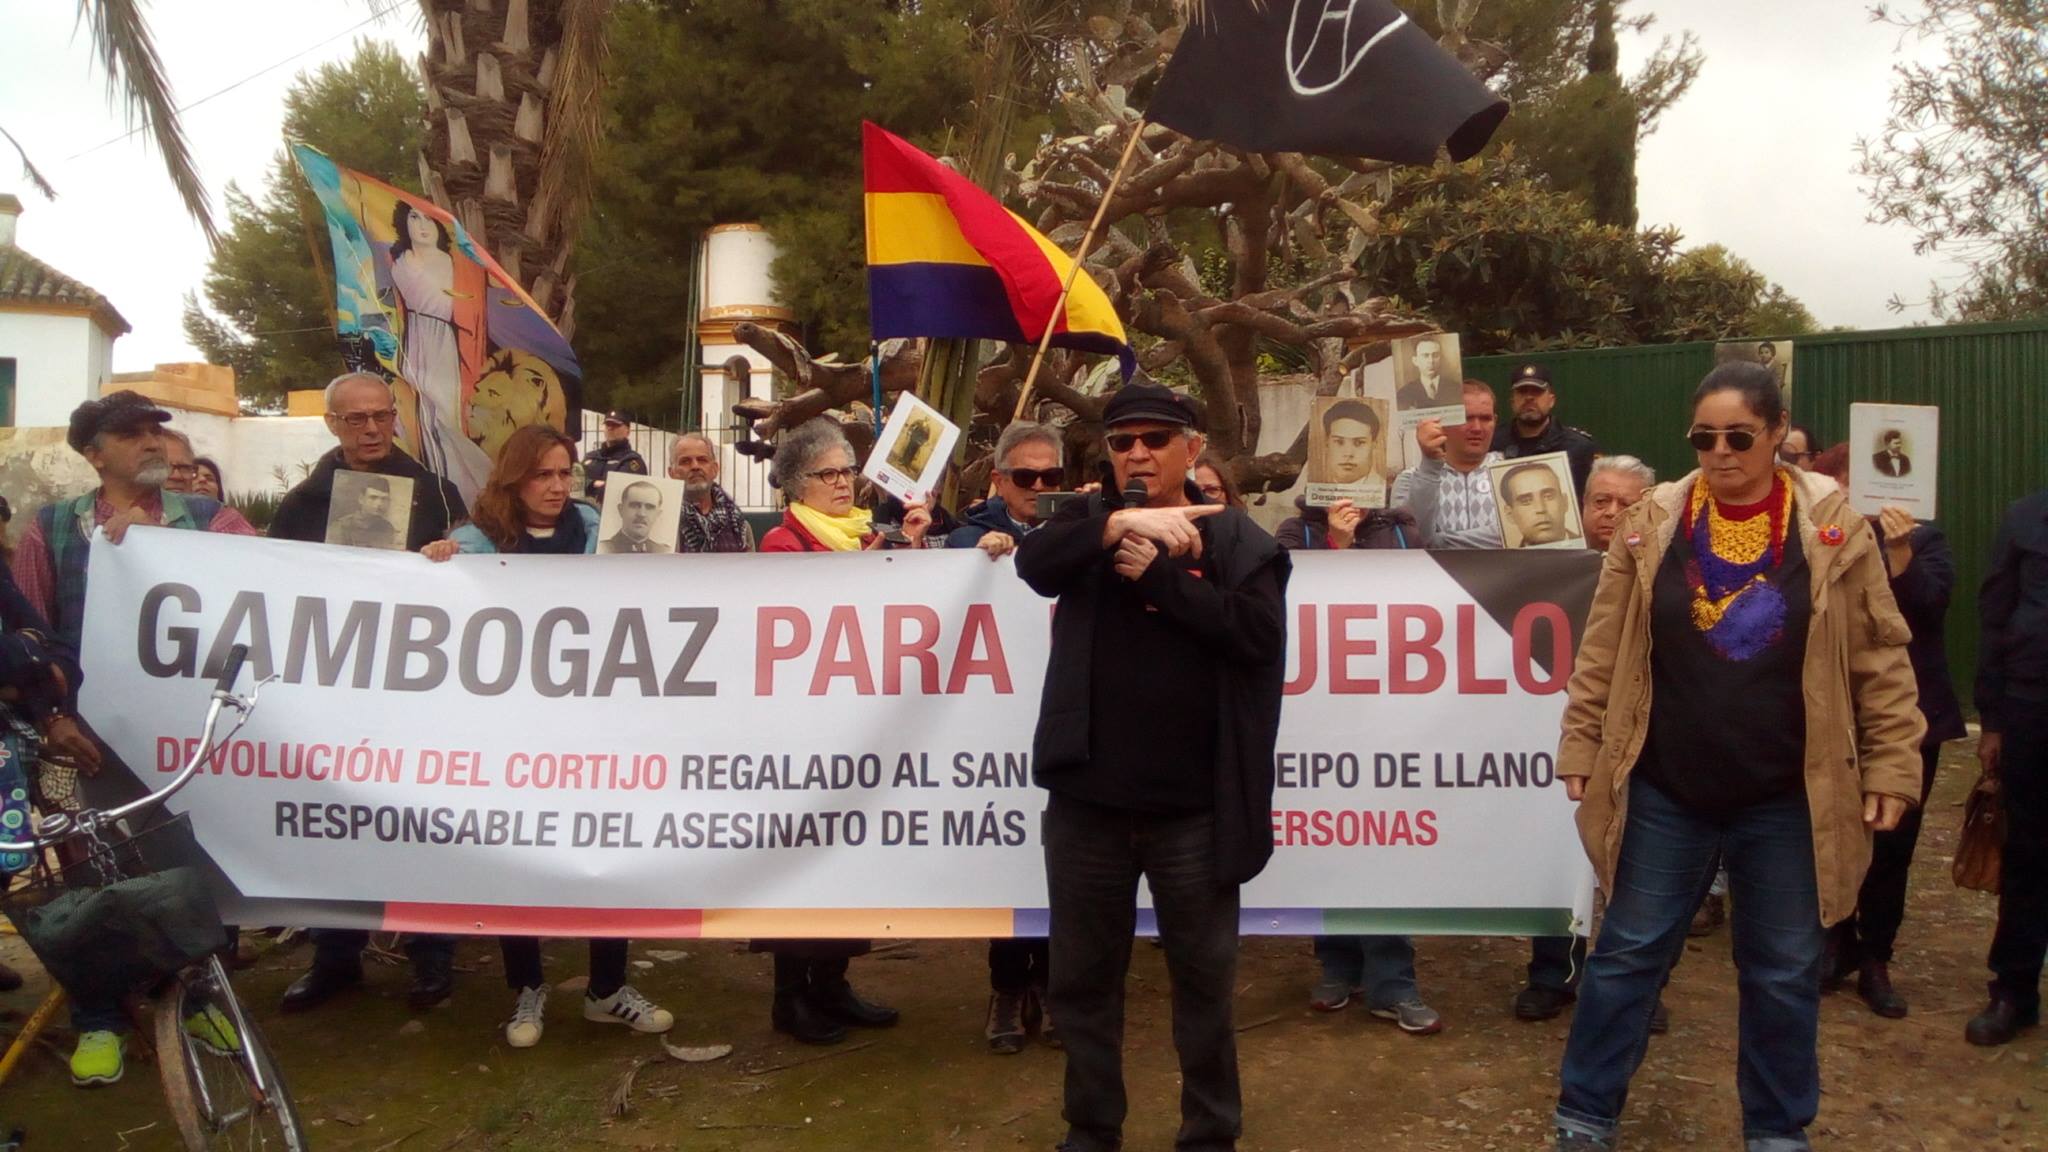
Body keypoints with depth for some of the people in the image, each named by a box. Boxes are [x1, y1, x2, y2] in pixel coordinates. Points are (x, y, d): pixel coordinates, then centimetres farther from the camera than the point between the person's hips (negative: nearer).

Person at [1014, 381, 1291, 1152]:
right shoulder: (1092, 521, 9)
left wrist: (1156, 572, -14)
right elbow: (1034, 562, -11)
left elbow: (1258, 634, -13)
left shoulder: (1236, 540, 1)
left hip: (1194, 805, -2)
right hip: (1089, 797, 3)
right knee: (1084, 974, 13)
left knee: (1204, 976, 11)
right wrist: (1120, 523, -24)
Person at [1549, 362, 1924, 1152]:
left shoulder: (1835, 529, -3)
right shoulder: (1653, 524, -1)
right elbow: (1603, 650, 2)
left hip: (1787, 799, 0)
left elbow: (1880, 659, 0)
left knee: (1784, 971, 13)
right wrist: (1581, 745, 1)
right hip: (1664, 791, 0)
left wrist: (1891, 766, -3)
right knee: (1629, 954, 9)